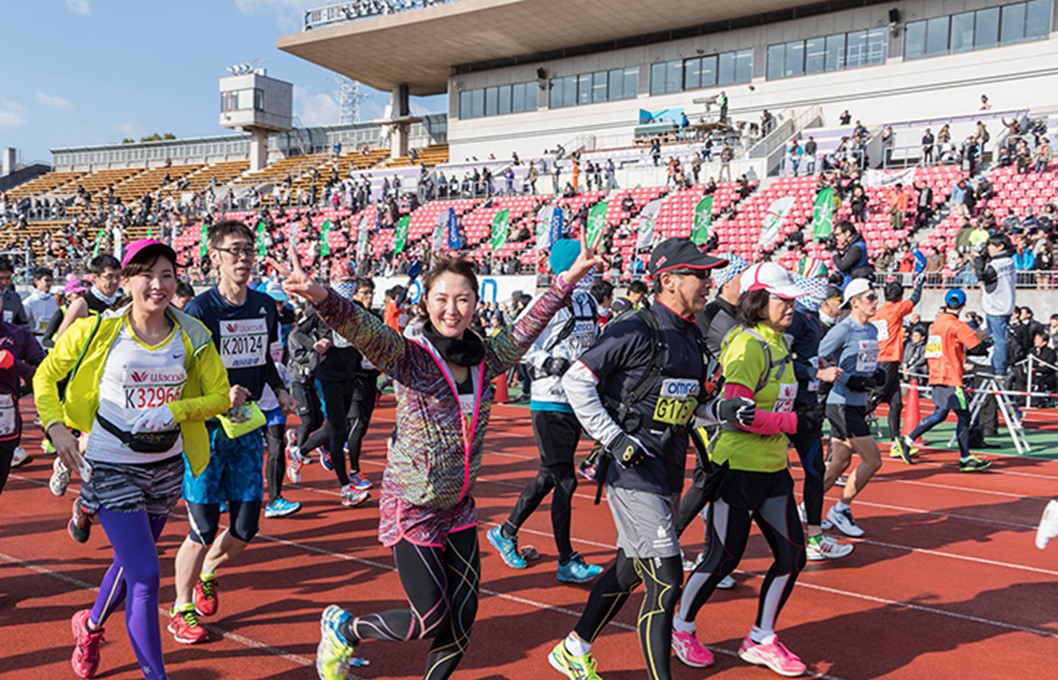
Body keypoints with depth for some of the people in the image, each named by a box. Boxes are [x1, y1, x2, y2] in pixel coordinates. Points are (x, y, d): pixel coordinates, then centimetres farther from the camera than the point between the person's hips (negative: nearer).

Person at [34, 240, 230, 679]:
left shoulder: (192, 336, -6)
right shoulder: (98, 331, -12)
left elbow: (220, 395, -3)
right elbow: (45, 376, 2)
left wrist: (172, 411, -18)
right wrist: (56, 426, -11)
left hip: (167, 466, 4)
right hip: (111, 468, -4)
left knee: (130, 562, 23)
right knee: (145, 575, -9)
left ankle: (90, 625, 54)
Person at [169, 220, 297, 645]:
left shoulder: (265, 306, 5)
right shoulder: (200, 309, -13)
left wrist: (279, 390, 4)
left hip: (248, 428, 6)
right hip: (206, 430, -5)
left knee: (246, 528, 9)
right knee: (204, 530, 0)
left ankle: (207, 574, 40)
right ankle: (181, 610, 22)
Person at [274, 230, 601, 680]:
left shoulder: (484, 358, 1)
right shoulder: (410, 356, -15)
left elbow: (529, 325, 9)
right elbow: (365, 330, -32)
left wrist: (569, 278, 5)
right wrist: (320, 297, -51)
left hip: (458, 507, 6)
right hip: (412, 508, -5)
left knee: (462, 618, 9)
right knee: (430, 621, 2)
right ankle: (343, 628, 28)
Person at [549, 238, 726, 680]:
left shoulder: (692, 337, 11)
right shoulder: (637, 330, -15)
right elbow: (576, 380, -15)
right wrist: (613, 439, -18)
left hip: (669, 471, 9)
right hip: (632, 468, -9)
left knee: (629, 569, 19)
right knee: (666, 580, -8)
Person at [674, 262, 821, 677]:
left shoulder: (777, 343, 11)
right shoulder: (748, 346, -17)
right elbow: (737, 412, -25)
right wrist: (795, 422, -21)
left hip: (773, 471, 9)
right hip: (738, 469, -9)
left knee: (792, 554, 8)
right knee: (724, 558, 2)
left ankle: (760, 641, 24)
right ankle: (681, 628, 24)